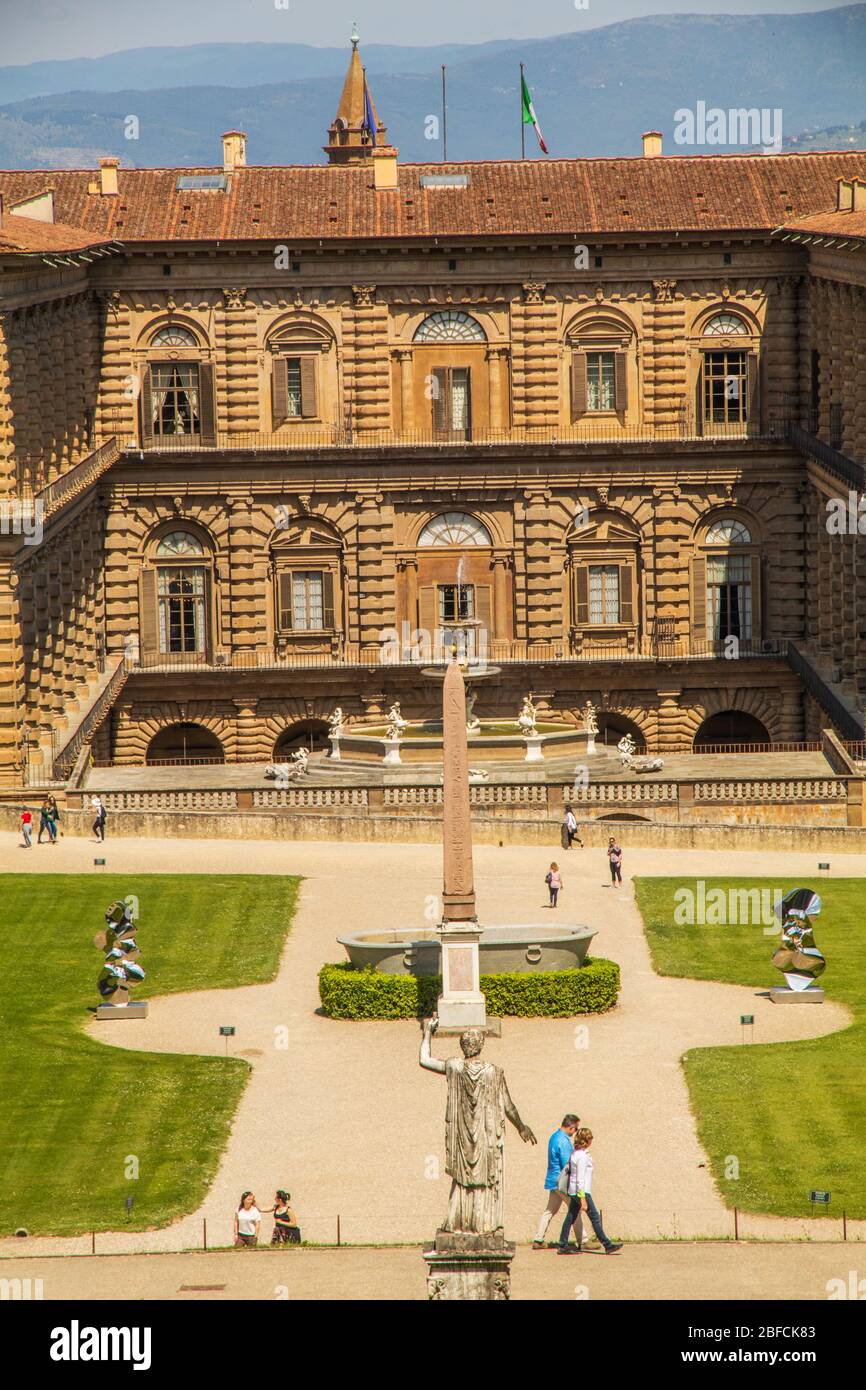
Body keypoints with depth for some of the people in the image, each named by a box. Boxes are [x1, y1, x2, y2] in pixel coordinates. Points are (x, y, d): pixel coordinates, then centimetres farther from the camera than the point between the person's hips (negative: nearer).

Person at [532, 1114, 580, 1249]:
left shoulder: (554, 1136, 12)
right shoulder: (564, 1141, -19)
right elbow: (567, 1165, -19)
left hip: (553, 1181, 9)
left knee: (550, 1210, 12)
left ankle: (538, 1240, 11)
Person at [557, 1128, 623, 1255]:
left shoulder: (576, 1154, 10)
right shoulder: (582, 1156, -18)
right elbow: (580, 1178, -21)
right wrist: (582, 1199, -21)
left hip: (573, 1192, 9)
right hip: (582, 1191, -9)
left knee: (571, 1217, 10)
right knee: (595, 1217, -5)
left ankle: (563, 1246, 11)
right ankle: (608, 1245, -2)